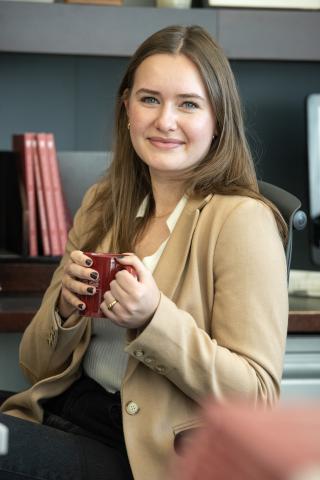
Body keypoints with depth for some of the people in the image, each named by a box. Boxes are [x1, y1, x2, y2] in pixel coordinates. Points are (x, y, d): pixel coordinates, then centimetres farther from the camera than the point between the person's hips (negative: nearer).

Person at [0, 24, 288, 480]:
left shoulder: (242, 219, -9)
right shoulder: (101, 204, 10)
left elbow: (258, 395, -12)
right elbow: (38, 367, 14)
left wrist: (154, 318, -24)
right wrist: (66, 308, -8)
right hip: (61, 414, 6)